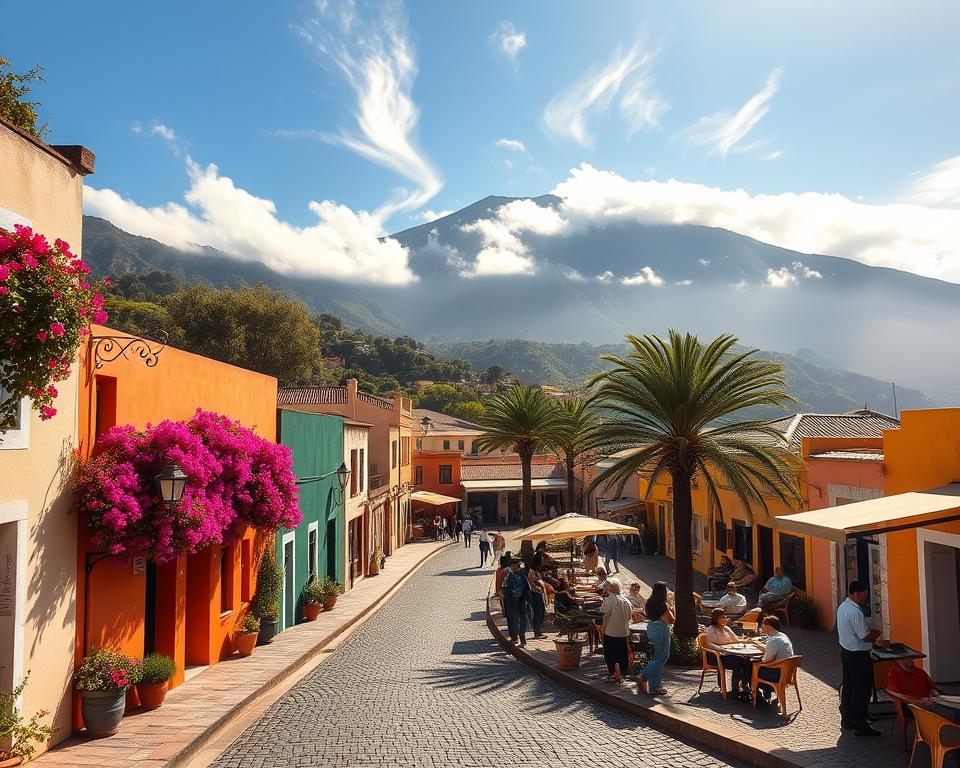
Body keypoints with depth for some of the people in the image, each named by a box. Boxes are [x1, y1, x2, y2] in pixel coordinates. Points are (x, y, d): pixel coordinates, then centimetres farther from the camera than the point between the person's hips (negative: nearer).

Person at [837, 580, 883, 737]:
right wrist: (877, 632, -3)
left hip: (845, 651, 9)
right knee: (862, 690, 0)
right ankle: (861, 726, 6)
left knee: (848, 687, 17)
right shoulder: (855, 612, -24)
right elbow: (866, 637, -22)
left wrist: (872, 632, 10)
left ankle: (847, 720, 27)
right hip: (859, 655, -9)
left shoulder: (842, 607, 7)